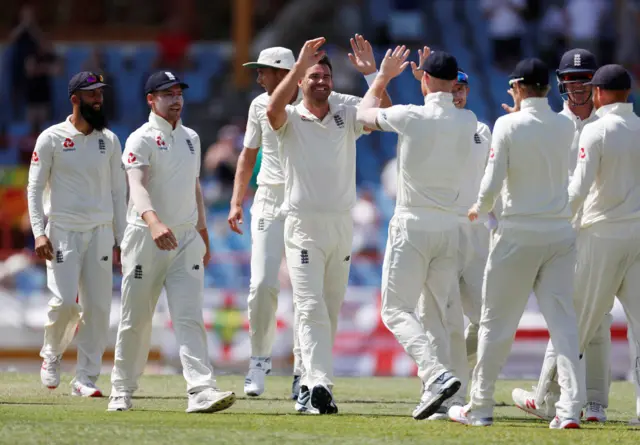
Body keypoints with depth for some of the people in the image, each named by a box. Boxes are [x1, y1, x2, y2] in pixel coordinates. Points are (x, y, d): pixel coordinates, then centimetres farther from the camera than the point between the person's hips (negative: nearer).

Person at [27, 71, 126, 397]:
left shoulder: (109, 140, 10)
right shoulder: (51, 138, -1)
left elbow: (118, 191, 13)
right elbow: (35, 188, -1)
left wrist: (121, 241, 8)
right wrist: (39, 233, -13)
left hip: (100, 233, 3)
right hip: (63, 232, -3)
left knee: (98, 306, -3)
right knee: (64, 300, -15)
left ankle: (86, 379, 4)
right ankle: (51, 354, 15)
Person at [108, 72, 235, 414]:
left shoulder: (191, 138, 14)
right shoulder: (141, 139, -8)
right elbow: (137, 185, -25)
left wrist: (203, 235, 21)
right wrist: (153, 221, -43)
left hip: (186, 239, 4)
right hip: (145, 237, -4)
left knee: (190, 317, -8)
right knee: (135, 319, 4)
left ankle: (202, 391, -19)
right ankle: (122, 391, 18)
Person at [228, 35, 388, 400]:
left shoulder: (322, 102, -5)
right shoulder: (261, 106, 4)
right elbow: (249, 154, 15)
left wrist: (371, 72, -20)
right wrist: (237, 201, 9)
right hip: (270, 202, 2)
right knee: (263, 284, -9)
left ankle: (303, 371, 7)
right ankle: (260, 359, 9)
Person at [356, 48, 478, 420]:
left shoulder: (409, 117, -11)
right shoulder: (468, 123, 1)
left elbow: (364, 113, 7)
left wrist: (384, 76, 22)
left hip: (412, 227, -5)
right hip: (450, 229, 5)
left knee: (397, 309, -1)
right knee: (439, 313, 12)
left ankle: (437, 374, -22)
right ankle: (436, 393, 9)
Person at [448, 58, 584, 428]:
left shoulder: (508, 125, -9)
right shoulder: (566, 127, 3)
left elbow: (492, 182, -13)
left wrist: (479, 210, 8)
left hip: (518, 234, -3)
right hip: (561, 232, 3)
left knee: (497, 322, 6)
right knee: (564, 321, 2)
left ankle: (481, 407, 12)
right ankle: (571, 407, -9)